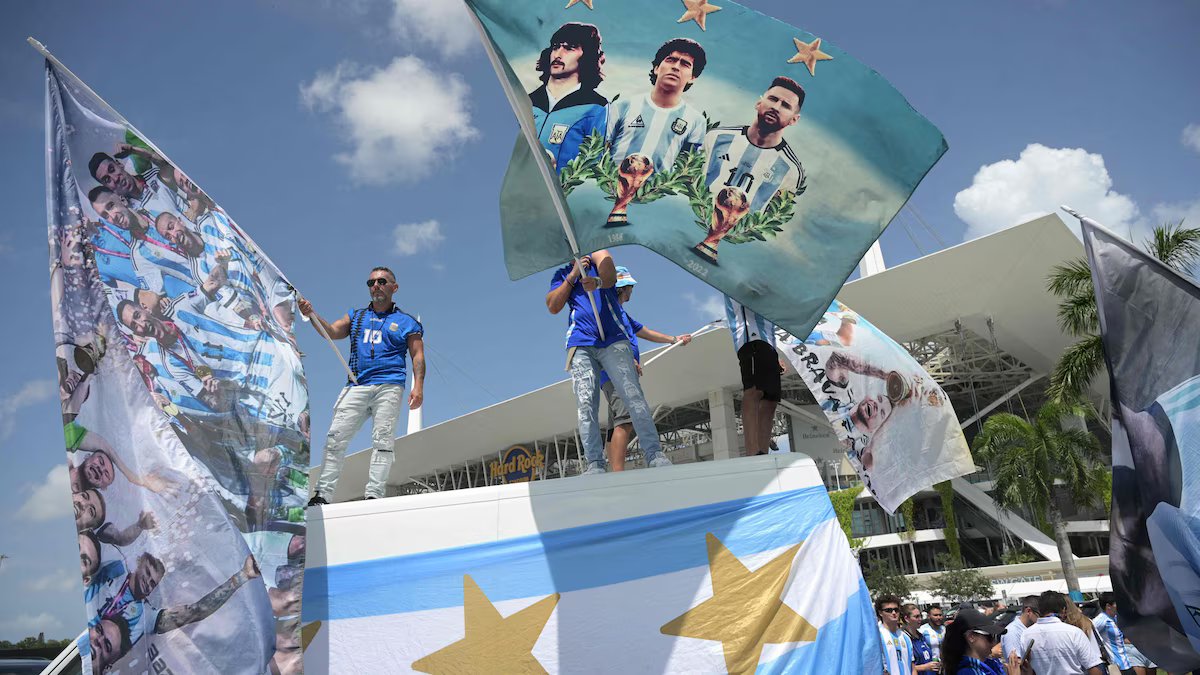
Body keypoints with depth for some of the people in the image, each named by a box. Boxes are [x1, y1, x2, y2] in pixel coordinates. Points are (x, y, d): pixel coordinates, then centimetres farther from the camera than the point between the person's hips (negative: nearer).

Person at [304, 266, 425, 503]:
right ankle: (322, 494, -4)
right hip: (356, 386, 3)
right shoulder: (356, 316, 24)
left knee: (382, 440, -10)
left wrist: (418, 386, -10)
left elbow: (418, 356, 5)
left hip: (388, 387, -3)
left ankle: (373, 495, -12)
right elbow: (332, 332, 9)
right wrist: (312, 315, -9)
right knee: (336, 438, -6)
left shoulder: (406, 322, 13)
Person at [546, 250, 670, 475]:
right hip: (581, 345, 2)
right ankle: (595, 465, -12)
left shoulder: (598, 255, 15)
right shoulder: (561, 275, 23)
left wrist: (598, 281, -33)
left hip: (613, 340, -2)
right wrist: (573, 275, -1)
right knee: (586, 404, -11)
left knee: (633, 396, -13)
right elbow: (553, 307, 7)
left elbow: (610, 275, -9)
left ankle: (655, 455, -13)